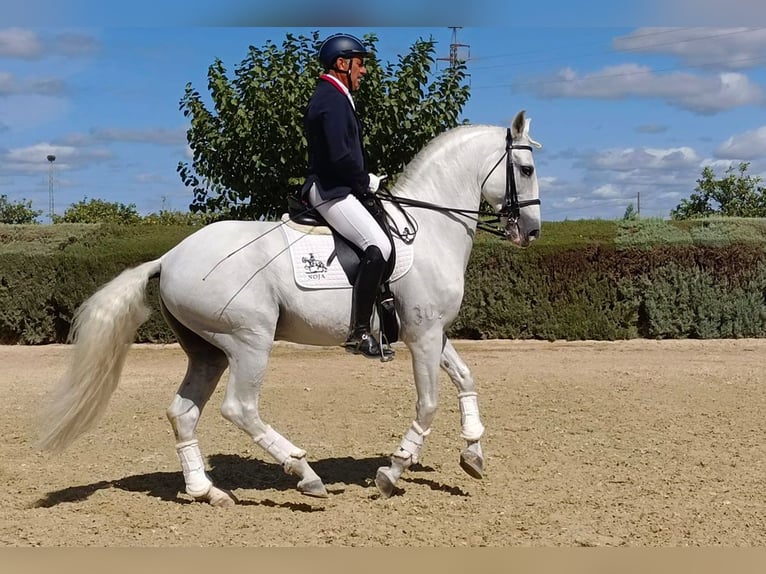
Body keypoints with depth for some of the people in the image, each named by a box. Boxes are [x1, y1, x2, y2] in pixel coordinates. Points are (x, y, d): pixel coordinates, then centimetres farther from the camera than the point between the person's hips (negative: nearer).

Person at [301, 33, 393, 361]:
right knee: (378, 246, -23)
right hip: (330, 190, -12)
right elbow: (340, 157, -24)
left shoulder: (335, 97, 19)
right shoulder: (332, 100, -15)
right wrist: (369, 181, -9)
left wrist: (367, 180, 9)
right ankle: (359, 332, -22)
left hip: (338, 186, 12)